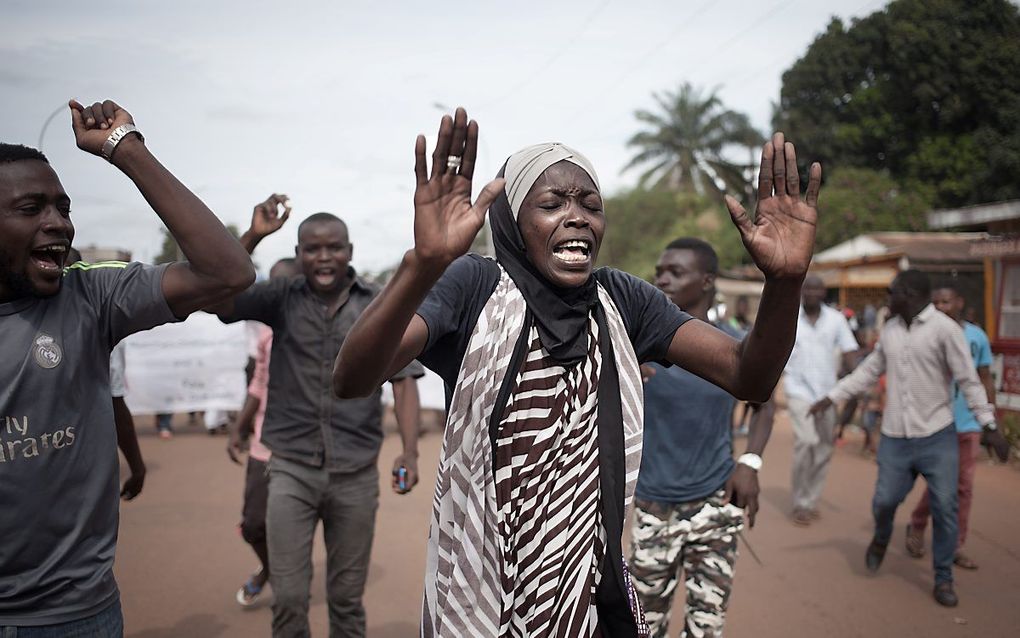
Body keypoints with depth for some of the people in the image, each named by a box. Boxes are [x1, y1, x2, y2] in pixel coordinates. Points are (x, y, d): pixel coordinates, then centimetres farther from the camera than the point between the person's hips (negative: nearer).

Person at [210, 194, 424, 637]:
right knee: (288, 596, 3)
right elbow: (216, 299, -11)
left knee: (347, 598, 13)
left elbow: (403, 380, -2)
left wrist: (410, 451, -13)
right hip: (291, 469, 0)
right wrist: (253, 236, -19)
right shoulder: (281, 299, 1)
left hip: (356, 473, 0)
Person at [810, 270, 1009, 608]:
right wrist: (831, 397, 11)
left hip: (937, 436, -4)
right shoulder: (889, 329, 6)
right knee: (884, 501, 4)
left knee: (944, 508, 1)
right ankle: (881, 538, 38)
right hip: (895, 437, 4)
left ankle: (943, 579, 18)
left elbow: (969, 381, -10)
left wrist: (990, 426, -12)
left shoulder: (944, 328, -10)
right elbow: (869, 370, 14)